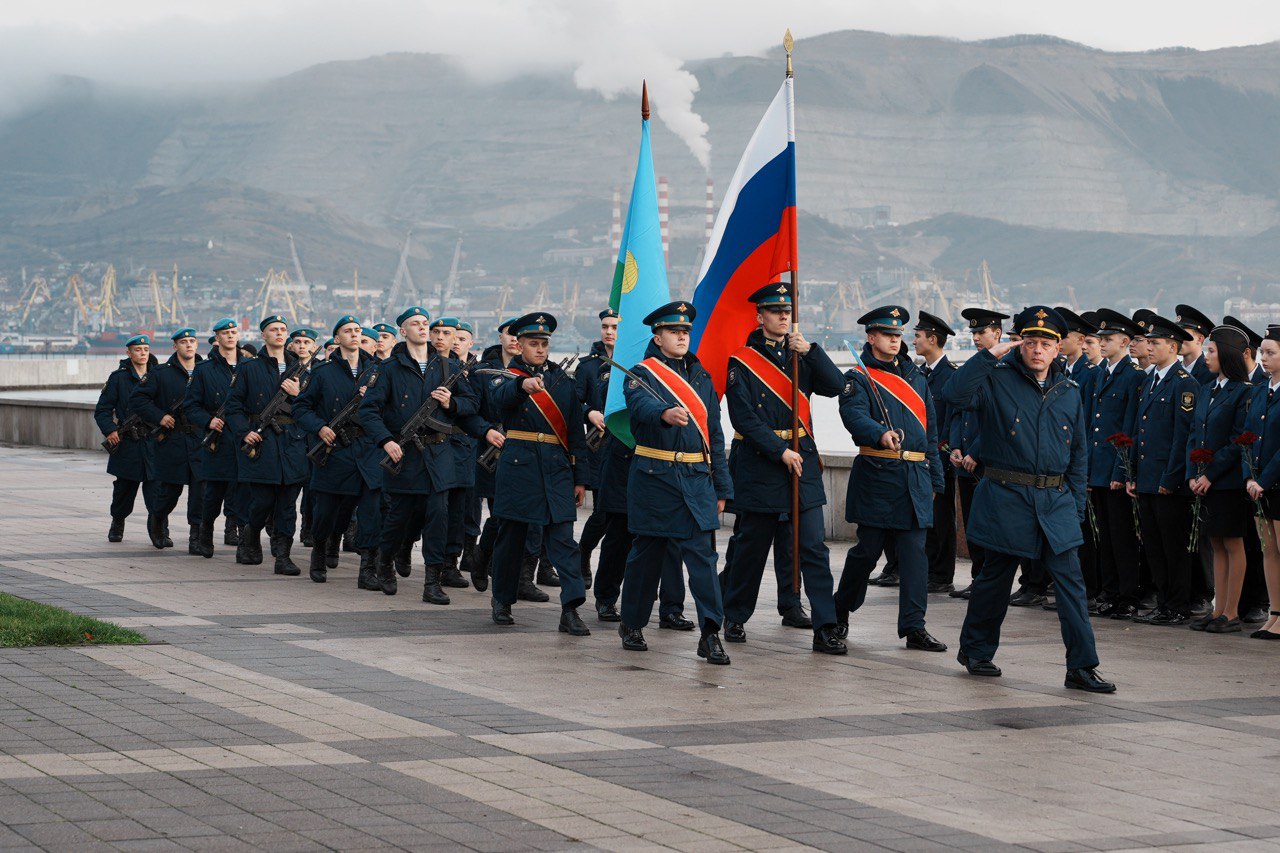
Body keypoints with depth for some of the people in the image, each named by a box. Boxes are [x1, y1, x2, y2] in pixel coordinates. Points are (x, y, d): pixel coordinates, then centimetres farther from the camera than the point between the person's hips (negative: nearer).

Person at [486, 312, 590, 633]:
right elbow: (500, 396, -23)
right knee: (511, 536, 7)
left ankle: (570, 609, -14)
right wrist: (523, 384, -45)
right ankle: (502, 601, 23)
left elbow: (576, 433, 13)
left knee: (563, 539, -7)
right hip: (518, 465, -2)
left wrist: (580, 479, 8)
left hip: (557, 468, 2)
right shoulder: (508, 376, 4)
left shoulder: (562, 381, 13)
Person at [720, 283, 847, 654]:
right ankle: (734, 618, 25)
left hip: (802, 461, 3)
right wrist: (781, 452, -14)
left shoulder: (802, 356, 11)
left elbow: (835, 386, -3)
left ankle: (825, 629, -7)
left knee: (813, 547, -4)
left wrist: (810, 351, -14)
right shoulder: (742, 362, -2)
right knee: (750, 547, 7)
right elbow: (745, 418, -10)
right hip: (758, 464, -3)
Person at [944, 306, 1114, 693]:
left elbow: (1078, 454, 16)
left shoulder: (1068, 394, 11)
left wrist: (1075, 506, 9)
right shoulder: (997, 380, -2)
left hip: (1056, 501, 3)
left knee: (1070, 582, -5)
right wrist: (989, 355, -20)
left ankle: (1081, 668, -5)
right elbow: (955, 394, -21)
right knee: (996, 577, 8)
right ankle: (975, 651, 27)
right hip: (1006, 497, -3)